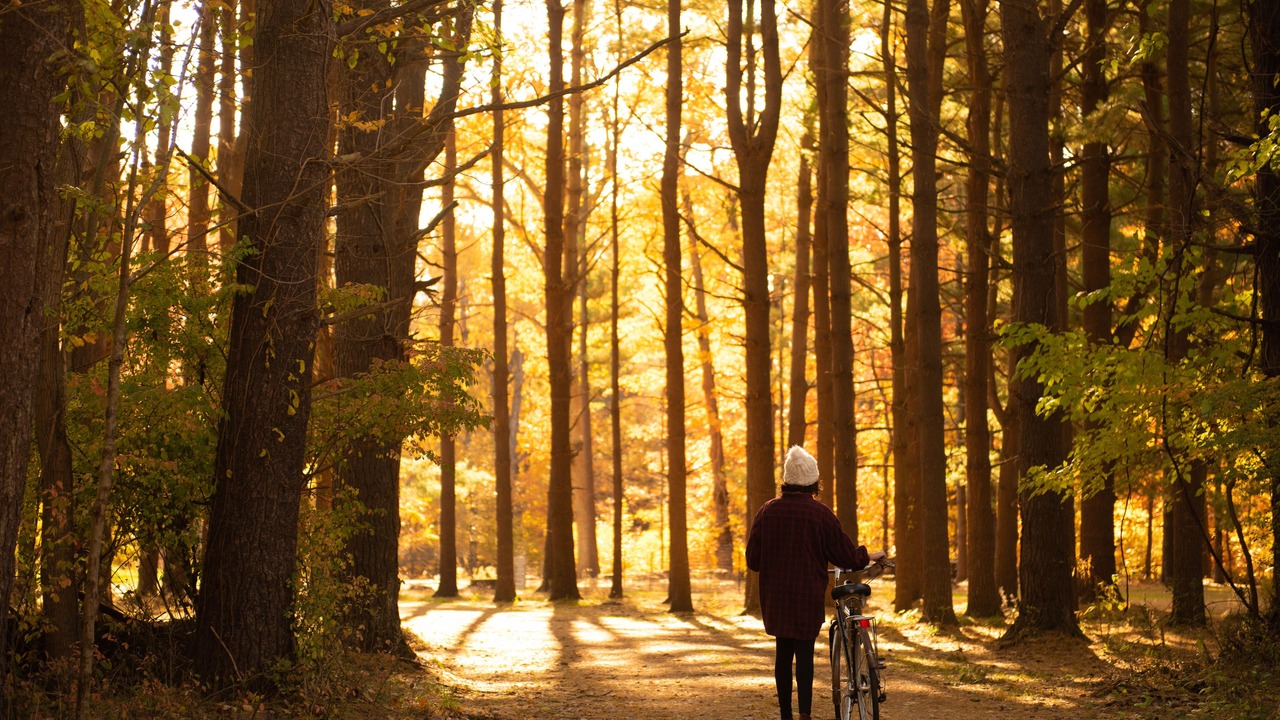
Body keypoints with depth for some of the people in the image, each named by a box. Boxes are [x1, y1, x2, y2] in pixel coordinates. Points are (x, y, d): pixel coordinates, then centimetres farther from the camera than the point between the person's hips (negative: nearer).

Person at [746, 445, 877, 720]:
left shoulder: (767, 511, 1)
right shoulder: (820, 513, -10)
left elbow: (752, 559, 5)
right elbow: (845, 555, -3)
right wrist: (867, 556, 17)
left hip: (775, 596, 4)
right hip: (808, 596, -3)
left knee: (783, 652, 12)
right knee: (804, 652, -1)